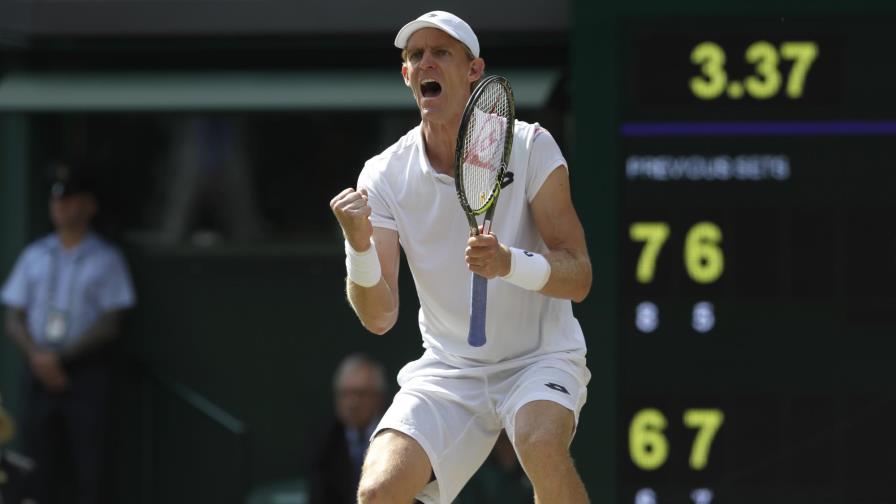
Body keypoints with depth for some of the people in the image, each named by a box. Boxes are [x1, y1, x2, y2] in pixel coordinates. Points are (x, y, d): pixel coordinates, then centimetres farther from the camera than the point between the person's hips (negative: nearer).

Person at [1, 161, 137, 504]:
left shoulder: (105, 259, 3)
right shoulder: (35, 255, 15)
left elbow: (109, 325, -4)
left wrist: (61, 357, -12)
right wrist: (36, 355, -7)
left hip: (86, 370, -3)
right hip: (40, 371, 3)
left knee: (87, 461, -8)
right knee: (39, 461, 0)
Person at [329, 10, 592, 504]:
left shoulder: (529, 146, -10)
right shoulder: (385, 175, -5)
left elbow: (578, 278, -13)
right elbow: (379, 316, -10)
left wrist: (510, 263, -34)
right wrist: (359, 246, -30)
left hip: (541, 359, -2)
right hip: (447, 371, 2)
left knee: (541, 444, -35)